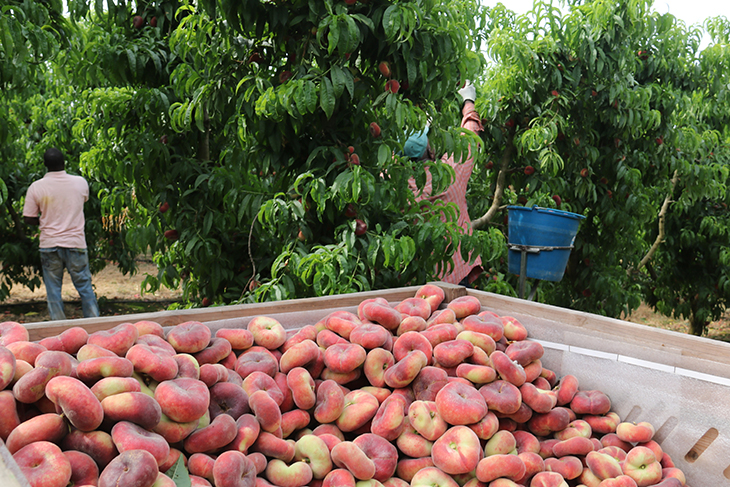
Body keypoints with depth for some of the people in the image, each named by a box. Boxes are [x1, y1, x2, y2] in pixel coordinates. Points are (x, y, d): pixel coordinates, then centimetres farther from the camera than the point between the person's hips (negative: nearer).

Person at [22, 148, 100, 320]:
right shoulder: (81, 182, -4)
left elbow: (28, 219, -3)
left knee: (53, 291, 10)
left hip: (49, 245, 0)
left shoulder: (36, 187, -7)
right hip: (76, 243, 1)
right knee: (85, 287, 10)